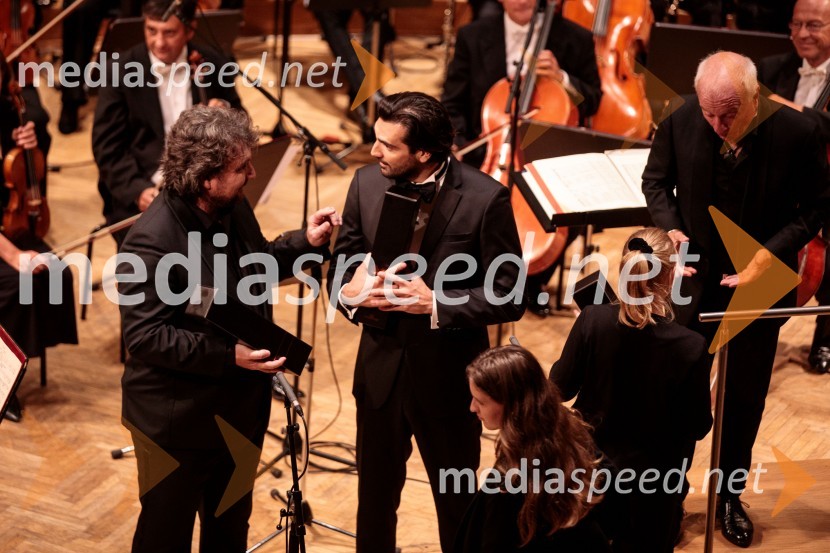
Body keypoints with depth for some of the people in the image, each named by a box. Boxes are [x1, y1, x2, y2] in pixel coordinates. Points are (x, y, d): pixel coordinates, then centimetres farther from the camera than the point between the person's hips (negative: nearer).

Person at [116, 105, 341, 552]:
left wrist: (306, 242, 1)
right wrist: (227, 356, -31)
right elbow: (144, 336, -27)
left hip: (240, 406, 8)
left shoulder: (233, 207, -2)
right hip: (177, 419, -7)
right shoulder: (152, 241, -27)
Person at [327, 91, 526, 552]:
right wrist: (350, 290, -18)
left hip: (449, 374, -3)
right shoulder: (368, 183, -6)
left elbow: (510, 298, -14)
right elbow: (340, 268, 4)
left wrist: (436, 303, -26)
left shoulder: (485, 198, -18)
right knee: (375, 494, 21)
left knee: (458, 503, 16)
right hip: (381, 367, 4)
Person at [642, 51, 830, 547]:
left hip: (760, 286, 0)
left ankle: (731, 495, 36)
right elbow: (656, 180, 1)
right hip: (694, 279, 1)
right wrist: (670, 228, -16)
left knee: (746, 396, 15)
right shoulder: (682, 121, -16)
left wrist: (771, 253, -21)